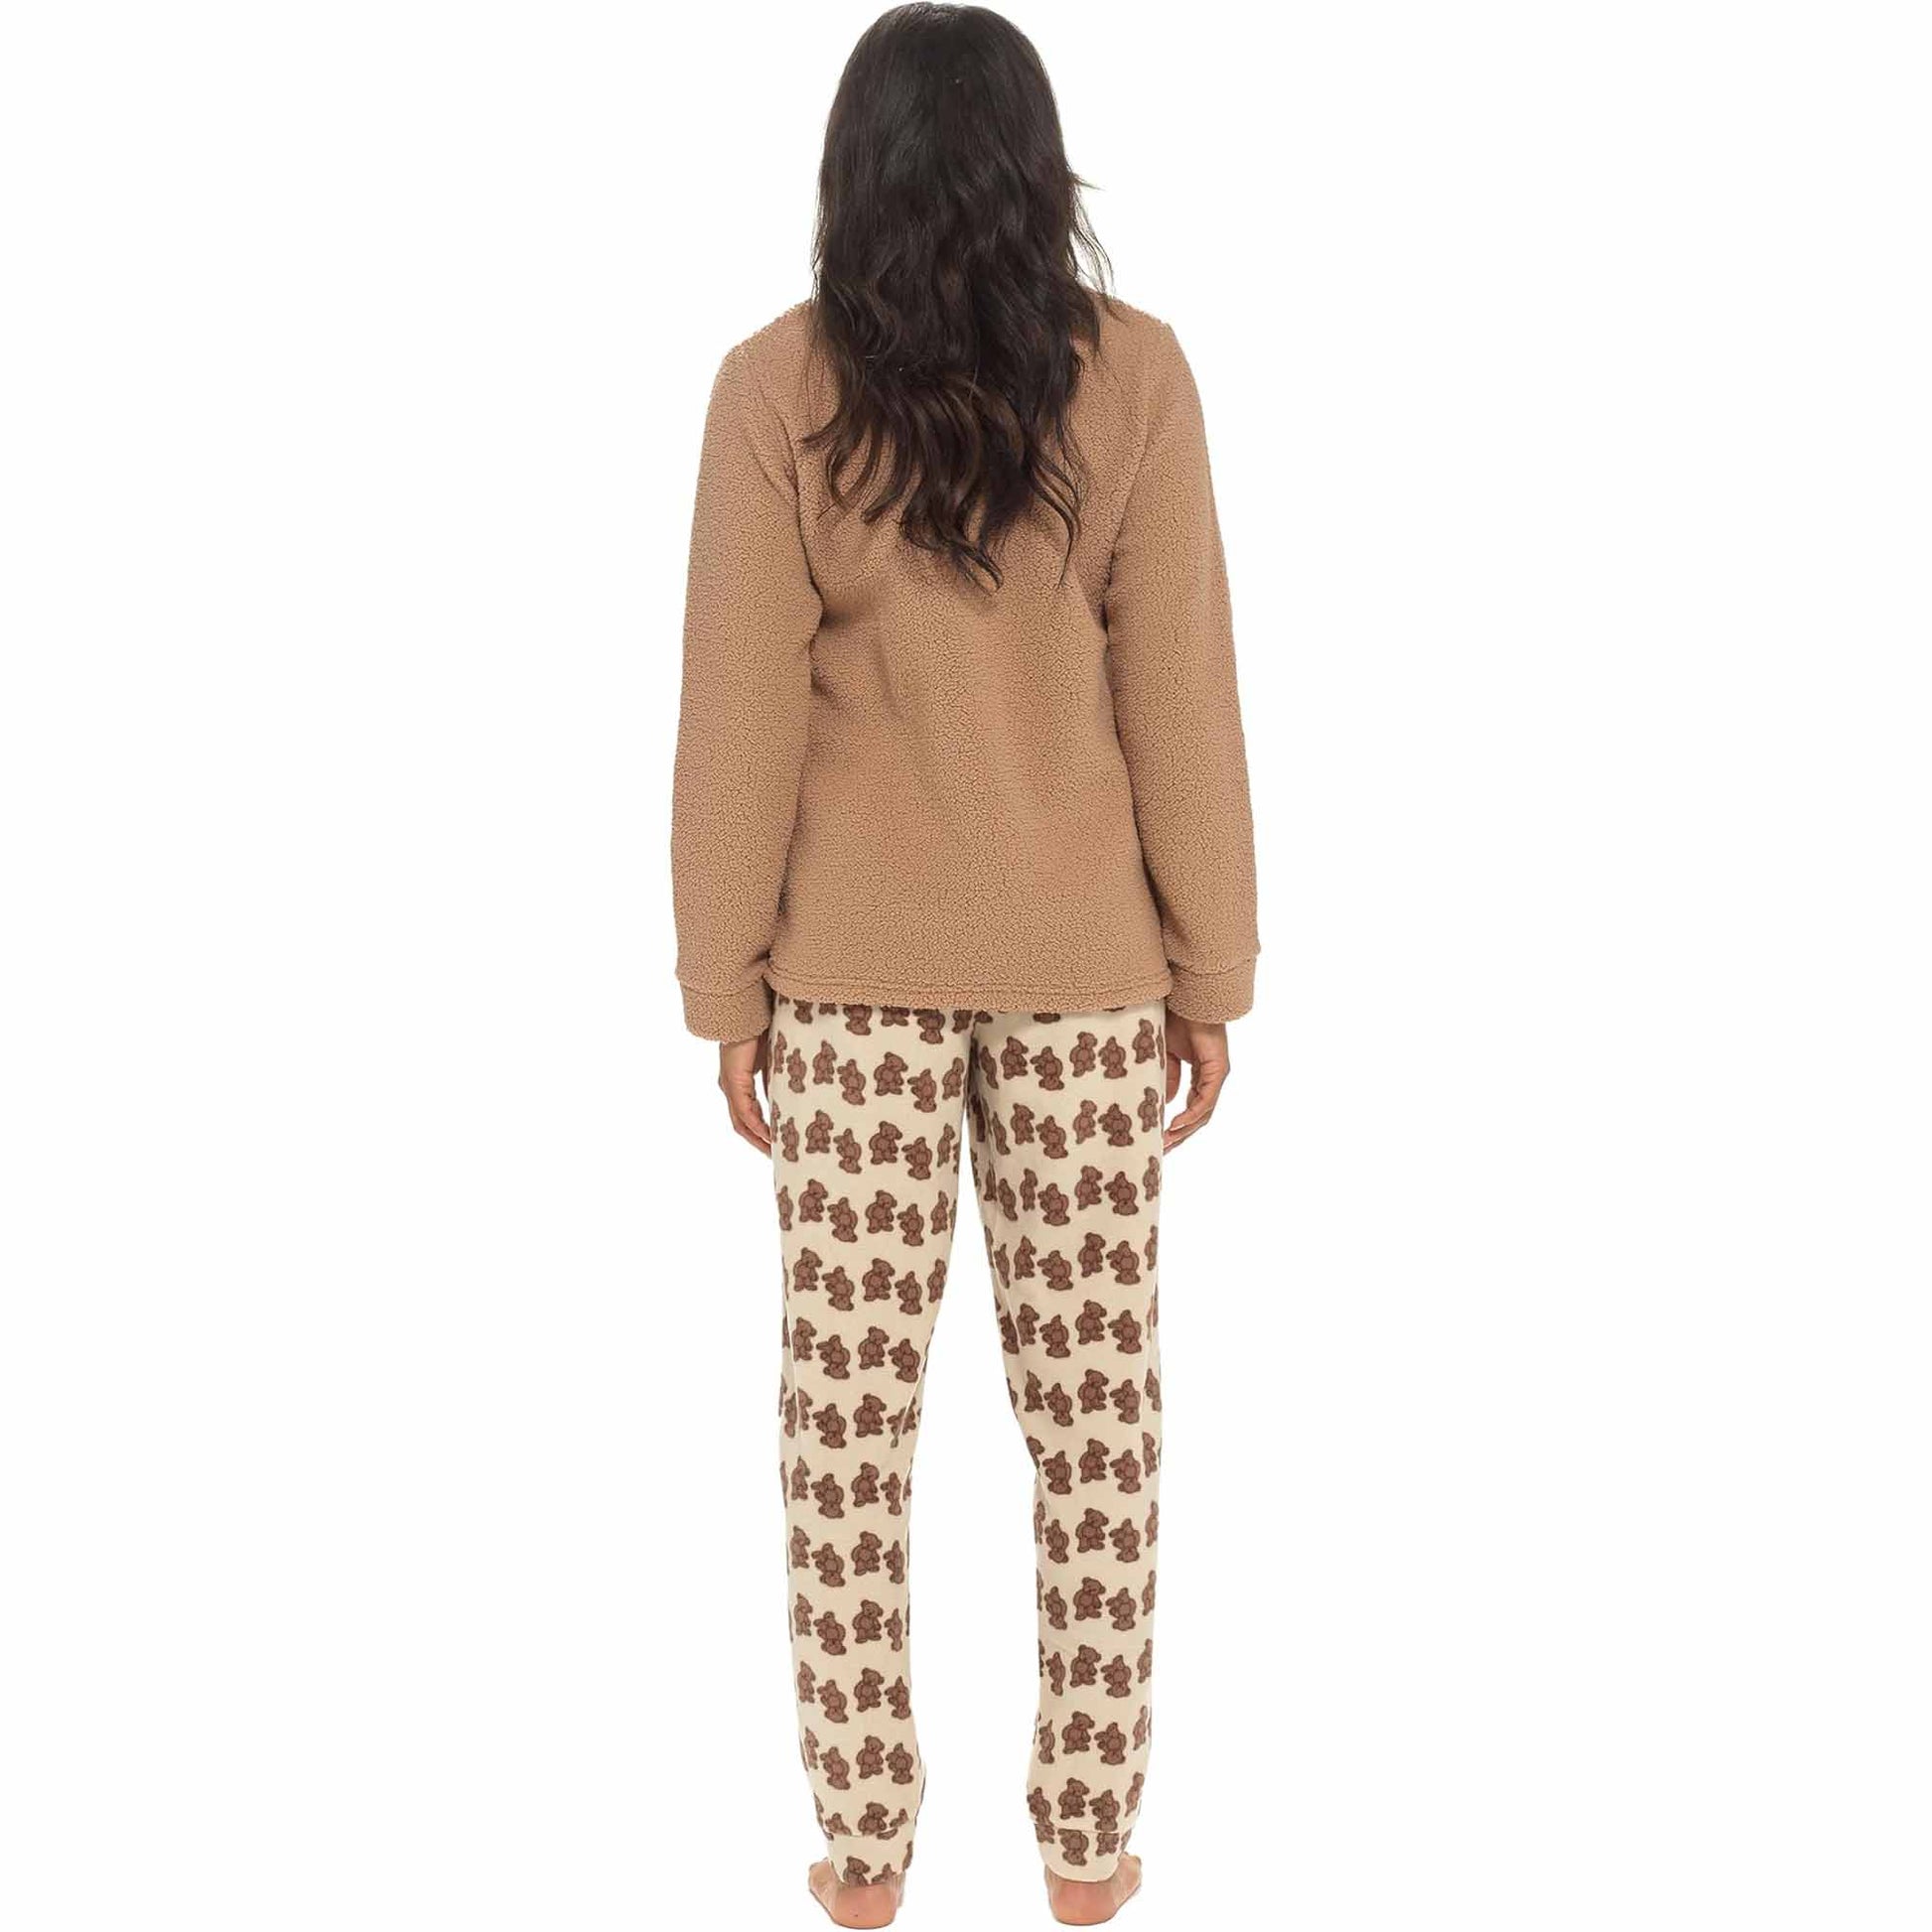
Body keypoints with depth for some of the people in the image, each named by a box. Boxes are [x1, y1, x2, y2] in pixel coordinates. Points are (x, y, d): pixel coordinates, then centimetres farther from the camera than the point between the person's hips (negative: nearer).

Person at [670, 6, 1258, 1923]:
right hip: (1080, 954, 1)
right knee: (1092, 1399, 11)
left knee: (849, 1400, 10)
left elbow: (741, 713, -7)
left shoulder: (776, 385, -7)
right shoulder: (1131, 372, -6)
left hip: (853, 959, 0)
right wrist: (1212, 972, 4)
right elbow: (1181, 692, -5)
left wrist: (726, 982, 3)